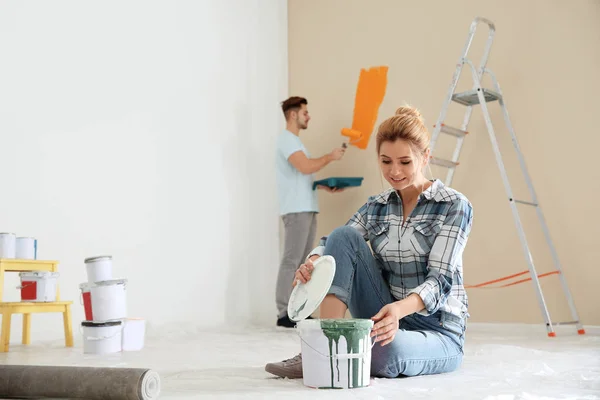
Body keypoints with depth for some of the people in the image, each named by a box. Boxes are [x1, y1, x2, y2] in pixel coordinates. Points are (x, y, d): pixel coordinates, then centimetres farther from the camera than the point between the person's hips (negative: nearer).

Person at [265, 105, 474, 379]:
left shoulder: (455, 206, -8)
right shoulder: (375, 208, 8)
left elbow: (441, 279, -17)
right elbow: (337, 244, -5)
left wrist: (401, 308, -39)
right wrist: (313, 262, -31)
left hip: (437, 330, -4)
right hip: (387, 319, 4)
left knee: (388, 352, -41)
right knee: (344, 235, -16)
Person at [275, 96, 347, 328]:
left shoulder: (294, 141, 23)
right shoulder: (286, 139, -8)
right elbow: (305, 167, -22)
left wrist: (325, 186, 11)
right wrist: (330, 157, -9)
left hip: (307, 209, 10)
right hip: (296, 210, -10)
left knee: (303, 262, 9)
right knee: (291, 261, -10)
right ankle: (284, 314, -9)